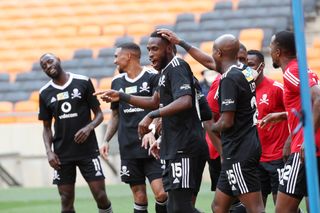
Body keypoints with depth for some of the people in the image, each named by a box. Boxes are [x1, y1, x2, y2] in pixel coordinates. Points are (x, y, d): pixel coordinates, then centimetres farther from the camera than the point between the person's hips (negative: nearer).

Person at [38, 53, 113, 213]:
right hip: (62, 154, 2)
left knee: (100, 195, -7)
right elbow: (46, 127, 12)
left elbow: (99, 114, 4)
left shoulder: (83, 82, -1)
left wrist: (89, 127, -16)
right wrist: (49, 151, -2)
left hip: (88, 150, -2)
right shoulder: (45, 93, 6)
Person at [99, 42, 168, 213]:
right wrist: (106, 140, 11)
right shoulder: (117, 82, 14)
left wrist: (152, 132, -24)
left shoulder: (152, 77, -3)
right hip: (128, 150, 5)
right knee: (139, 196, 3)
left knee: (161, 193, -14)